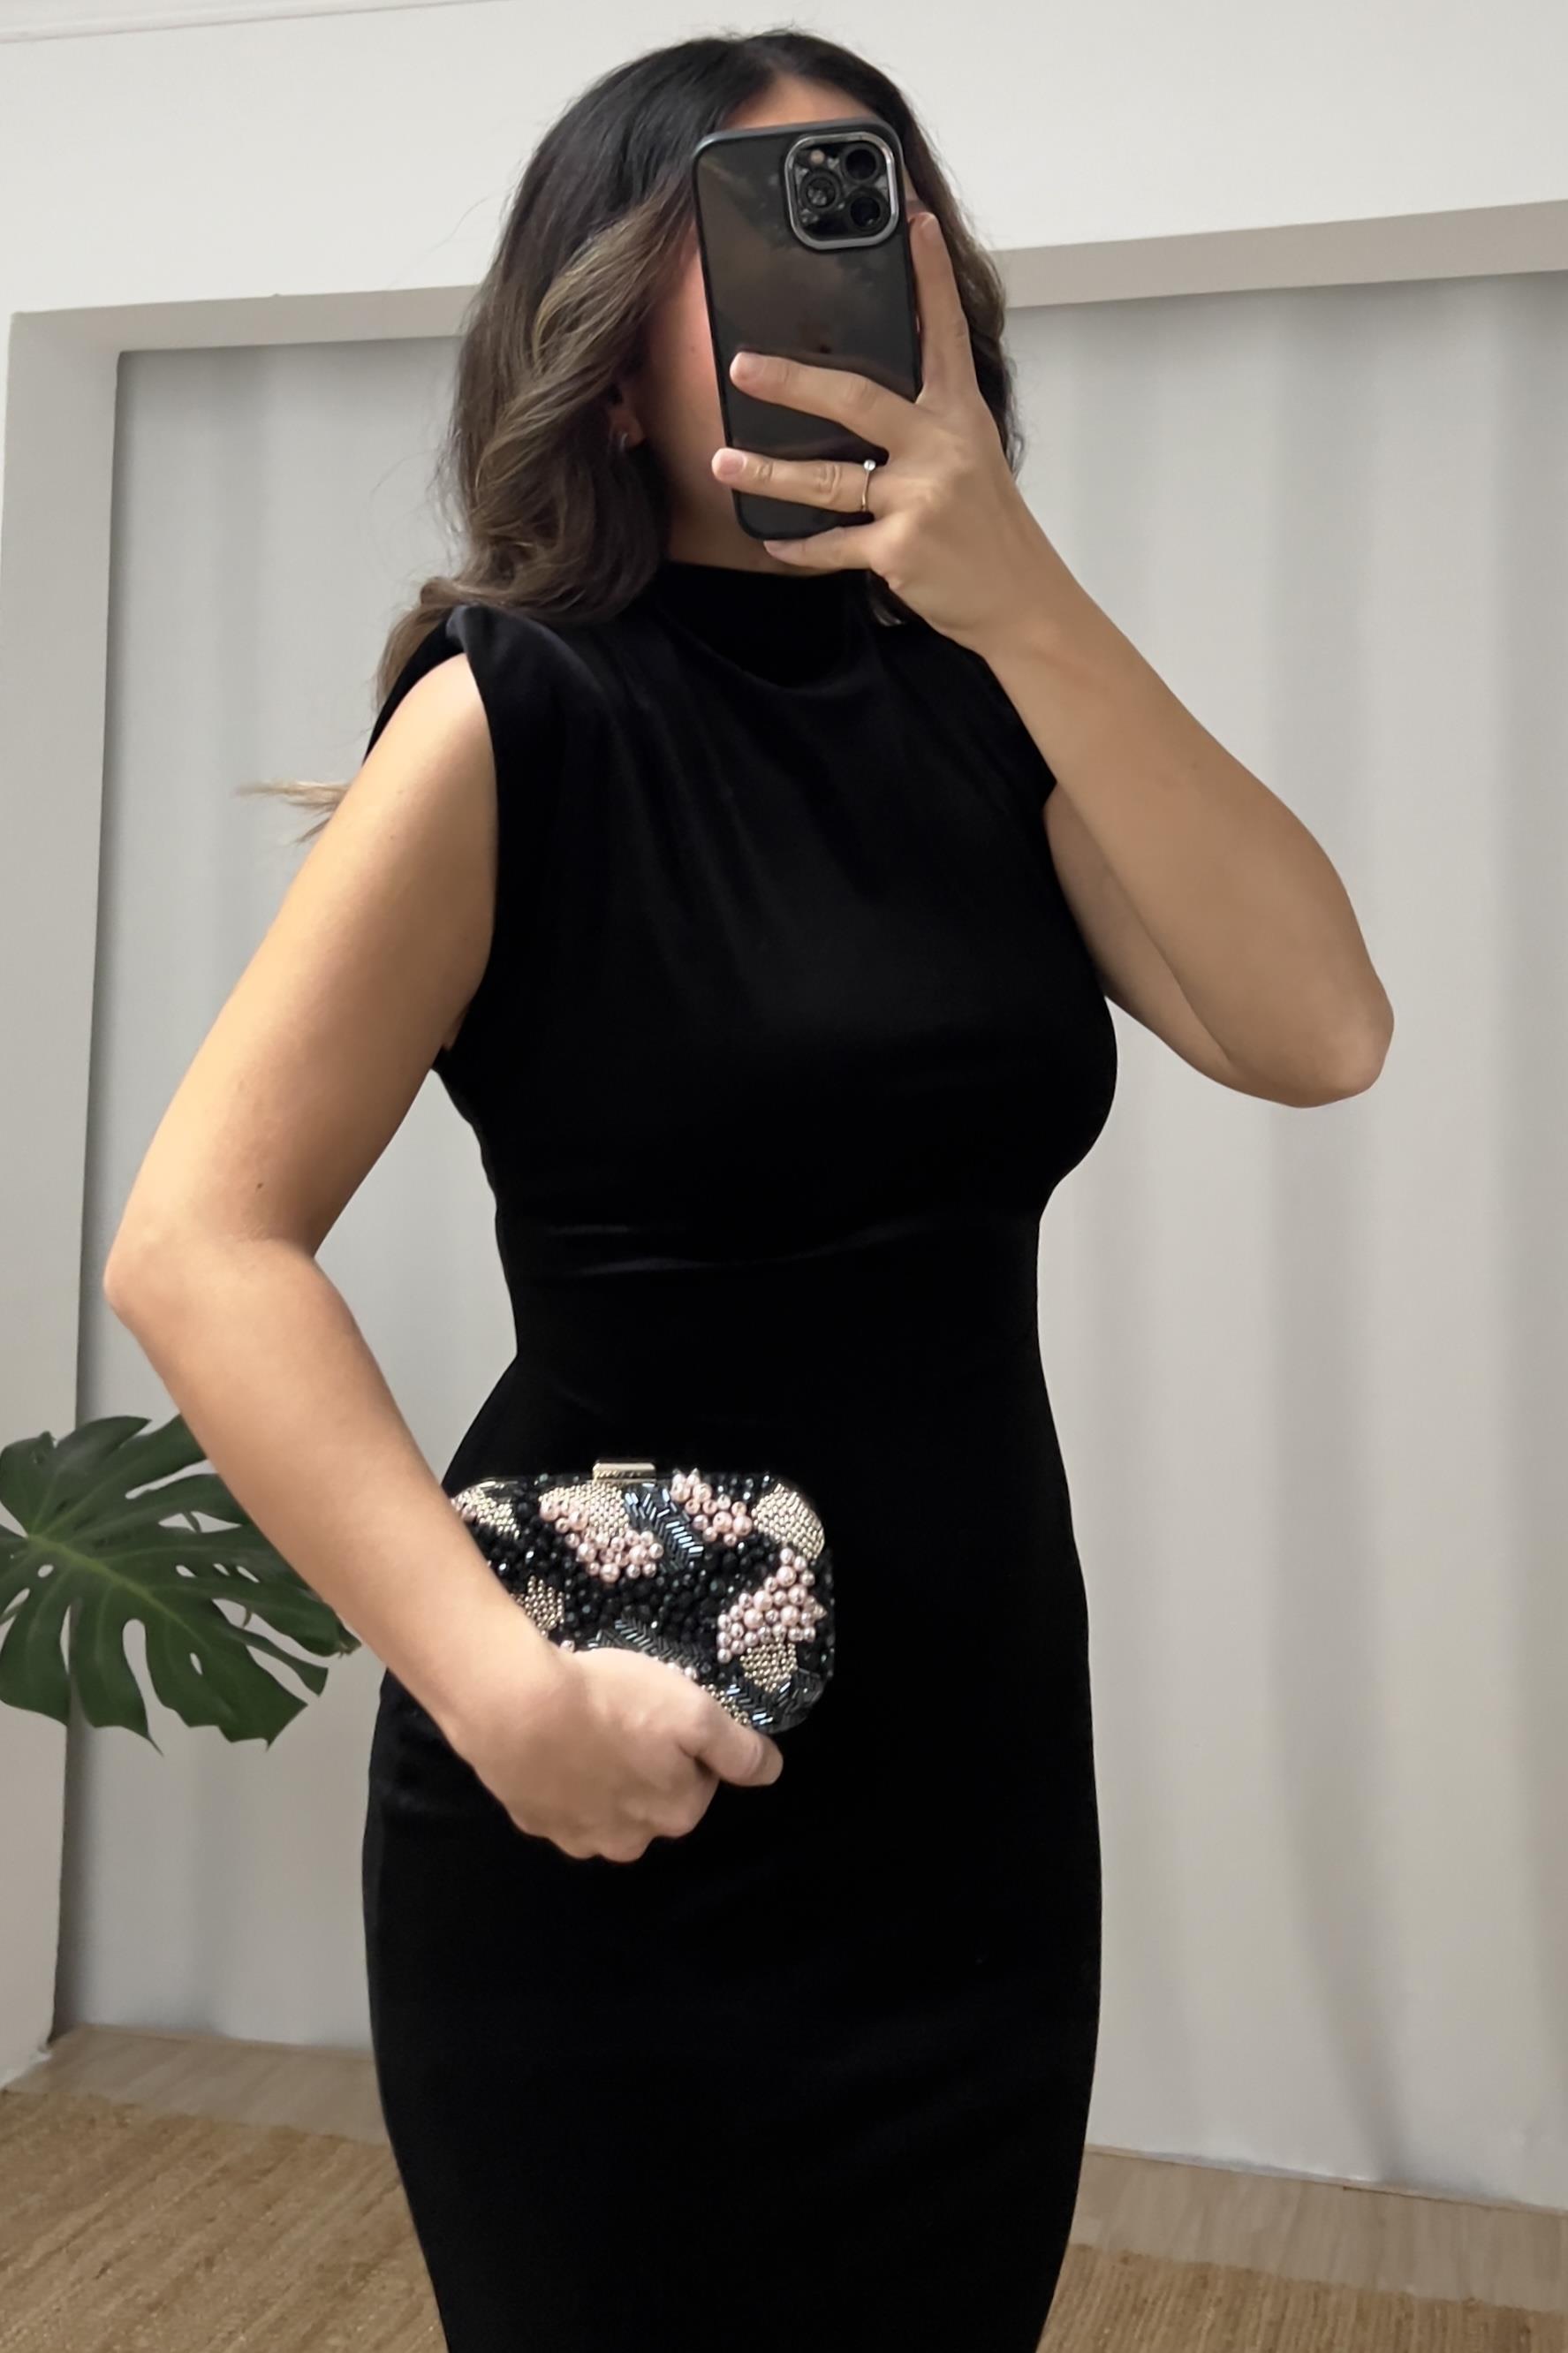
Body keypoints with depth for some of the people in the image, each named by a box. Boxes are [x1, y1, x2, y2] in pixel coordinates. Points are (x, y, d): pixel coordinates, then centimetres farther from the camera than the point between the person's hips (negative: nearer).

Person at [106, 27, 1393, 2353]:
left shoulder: (980, 706, 3)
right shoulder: (521, 717, -11)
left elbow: (1316, 1032, -10)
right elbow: (202, 1246, -17)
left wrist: (1026, 600, -18)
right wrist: (503, 1685, -25)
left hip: (984, 1776, 5)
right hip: (628, 1814, -5)